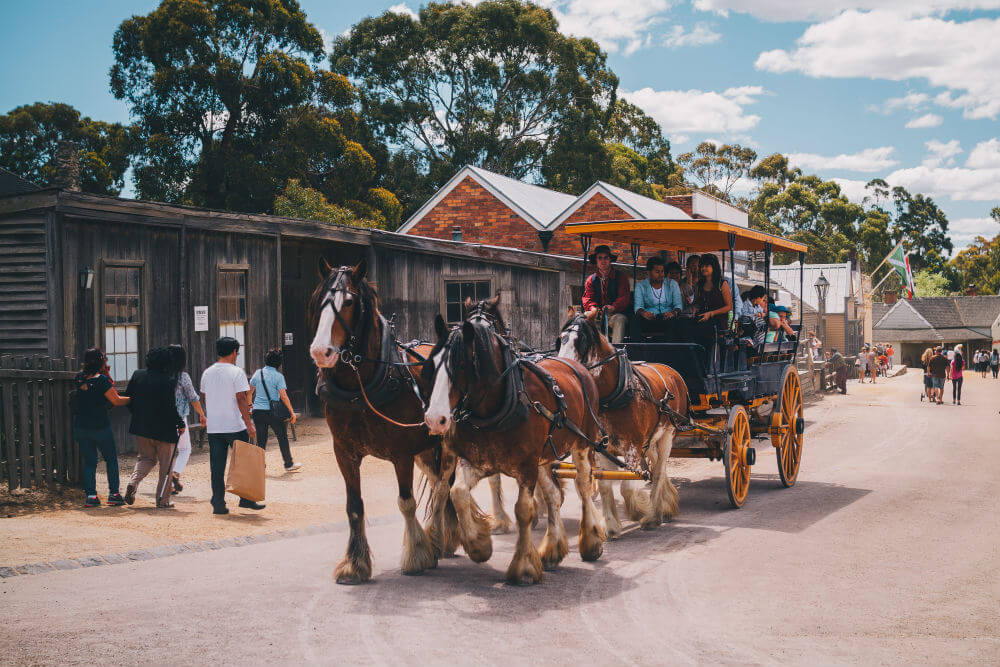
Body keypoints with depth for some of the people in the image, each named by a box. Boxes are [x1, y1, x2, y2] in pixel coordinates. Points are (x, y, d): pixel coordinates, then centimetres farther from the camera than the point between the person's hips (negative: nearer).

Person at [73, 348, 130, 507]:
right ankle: (114, 494, 8)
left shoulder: (79, 377, 2)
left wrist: (105, 374, 11)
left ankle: (90, 495, 4)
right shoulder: (101, 380, -15)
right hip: (100, 427, -5)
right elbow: (116, 401, -11)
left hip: (80, 427, 5)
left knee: (89, 461, 12)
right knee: (111, 458, 11)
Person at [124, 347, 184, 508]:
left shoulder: (137, 375, 2)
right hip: (163, 429, -5)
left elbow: (128, 398, 9)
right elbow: (170, 406, -17)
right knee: (165, 465, 8)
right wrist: (180, 424, -5)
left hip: (140, 427, 5)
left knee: (146, 458, 22)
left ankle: (133, 482, -4)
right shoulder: (167, 381, -15)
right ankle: (163, 500, 10)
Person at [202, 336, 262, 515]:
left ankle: (218, 503, 3)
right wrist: (249, 424, -12)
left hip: (213, 428, 5)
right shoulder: (236, 372, -8)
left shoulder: (207, 373, 10)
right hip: (235, 426, -5)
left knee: (217, 467, 5)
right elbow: (241, 399, -13)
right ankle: (246, 499, 11)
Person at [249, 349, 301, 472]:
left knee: (261, 440, 10)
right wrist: (292, 412, -10)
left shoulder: (258, 373, 4)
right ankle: (288, 464, 18)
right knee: (282, 438, 10)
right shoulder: (278, 376, -10)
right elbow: (283, 396, -15)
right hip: (273, 411, -4)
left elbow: (250, 391, 15)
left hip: (257, 411, 4)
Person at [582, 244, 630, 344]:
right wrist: (593, 308, -18)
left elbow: (624, 298, -1)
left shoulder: (621, 277, 11)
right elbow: (587, 299, 8)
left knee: (619, 319, -35)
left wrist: (613, 307, -24)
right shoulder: (591, 279, 19)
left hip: (615, 314, -2)